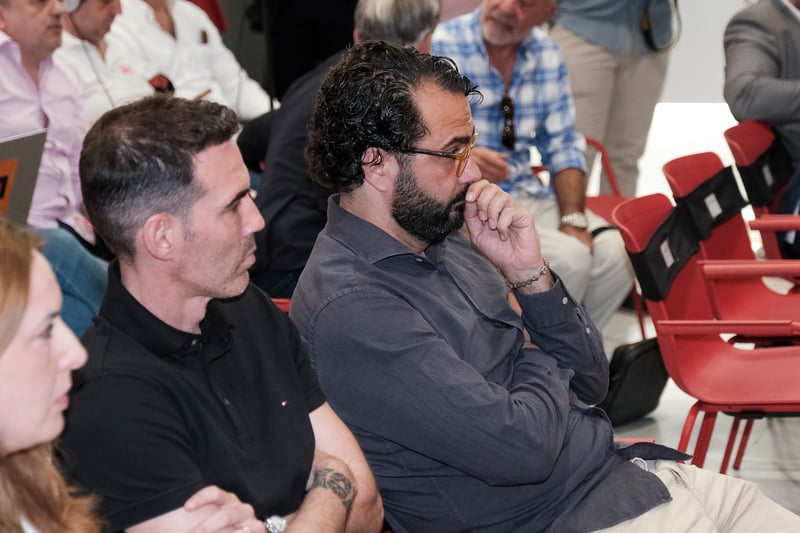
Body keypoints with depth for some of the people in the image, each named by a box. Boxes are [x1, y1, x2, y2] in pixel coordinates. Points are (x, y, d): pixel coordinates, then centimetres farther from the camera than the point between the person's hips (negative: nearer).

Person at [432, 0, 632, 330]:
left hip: (528, 196, 6)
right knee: (568, 257, -25)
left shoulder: (546, 54, 6)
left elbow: (563, 146, 7)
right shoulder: (440, 47, -12)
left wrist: (574, 220, -8)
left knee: (613, 252, -15)